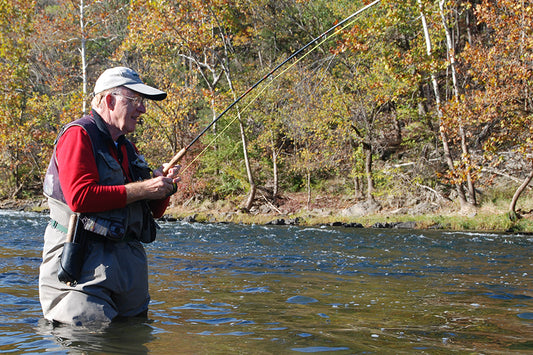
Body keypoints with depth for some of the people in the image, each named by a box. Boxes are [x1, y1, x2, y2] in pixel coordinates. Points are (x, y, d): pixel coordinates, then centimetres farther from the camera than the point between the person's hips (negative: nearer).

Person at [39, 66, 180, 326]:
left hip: (130, 262, 8)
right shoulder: (79, 135, -6)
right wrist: (142, 189, -16)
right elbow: (80, 197, -21)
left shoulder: (128, 148, 20)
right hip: (84, 259, -8)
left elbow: (152, 211, 22)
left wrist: (164, 187, -1)